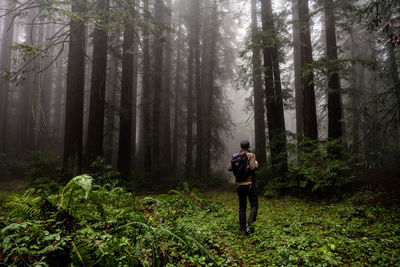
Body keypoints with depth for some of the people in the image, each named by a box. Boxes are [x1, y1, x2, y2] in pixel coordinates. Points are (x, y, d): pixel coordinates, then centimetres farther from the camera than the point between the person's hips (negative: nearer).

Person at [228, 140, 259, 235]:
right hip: (249, 184, -4)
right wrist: (256, 163, 3)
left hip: (239, 184, 4)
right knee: (254, 205, 4)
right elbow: (253, 167, -18)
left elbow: (229, 168, -2)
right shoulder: (251, 155, -7)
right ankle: (250, 225, -13)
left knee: (242, 207, 12)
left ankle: (242, 229, 11)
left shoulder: (235, 156, 5)